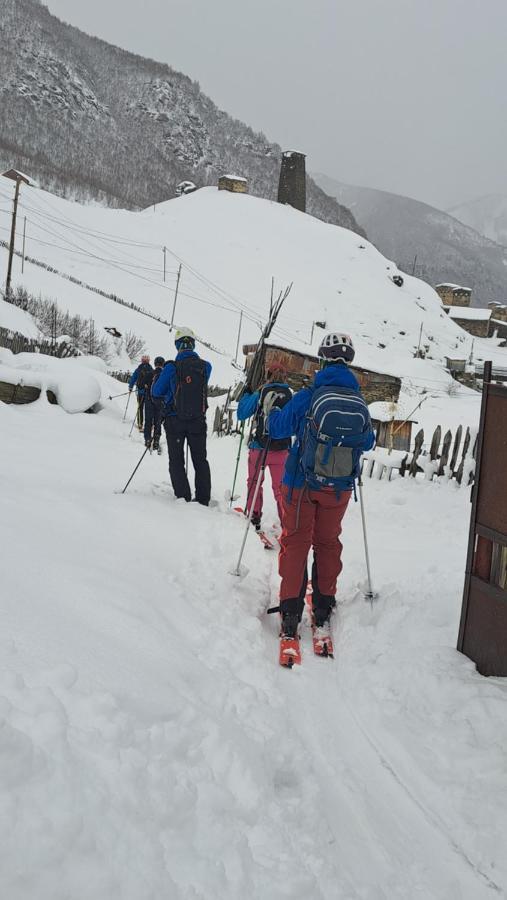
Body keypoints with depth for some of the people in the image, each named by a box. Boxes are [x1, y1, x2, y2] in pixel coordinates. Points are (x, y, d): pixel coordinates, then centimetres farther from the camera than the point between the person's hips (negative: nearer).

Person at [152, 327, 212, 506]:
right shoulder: (205, 366, -5)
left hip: (174, 420, -2)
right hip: (198, 421, 3)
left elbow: (156, 392, -5)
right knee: (200, 461, 14)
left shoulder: (171, 367, -14)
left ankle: (183, 498, 3)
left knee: (176, 461, 9)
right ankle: (203, 500, 14)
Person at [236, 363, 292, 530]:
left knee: (254, 481, 18)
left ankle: (254, 517, 20)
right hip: (281, 449, 2)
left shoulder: (260, 394, -9)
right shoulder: (290, 396, -4)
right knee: (280, 486, 11)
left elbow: (241, 414, -1)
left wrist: (246, 395, 10)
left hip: (259, 447, -2)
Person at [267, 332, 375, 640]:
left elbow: (277, 428, -2)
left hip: (302, 484, -3)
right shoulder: (360, 402, -4)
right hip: (339, 488, 3)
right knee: (328, 542, 18)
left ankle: (291, 611, 5)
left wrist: (273, 411, 19)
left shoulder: (308, 397, -14)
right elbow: (368, 443, 11)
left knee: (296, 542, 8)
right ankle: (324, 607, 24)